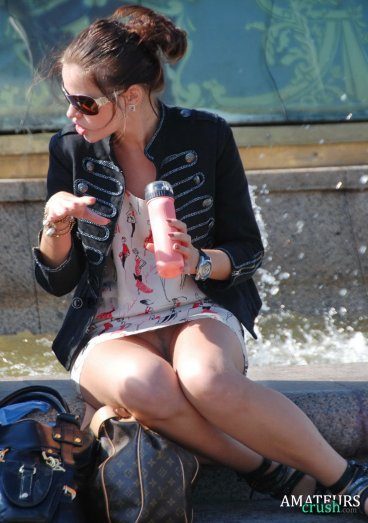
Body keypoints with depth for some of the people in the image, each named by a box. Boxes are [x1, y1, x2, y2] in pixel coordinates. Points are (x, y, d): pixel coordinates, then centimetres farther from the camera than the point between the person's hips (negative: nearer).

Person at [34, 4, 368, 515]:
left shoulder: (205, 137, -3)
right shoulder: (70, 151, 0)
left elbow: (247, 252, 4)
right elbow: (56, 281, 6)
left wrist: (198, 261, -18)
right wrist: (56, 224, -15)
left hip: (199, 314, -1)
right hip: (110, 333, 1)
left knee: (206, 377, -38)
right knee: (147, 386, -38)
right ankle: (266, 470, -19)